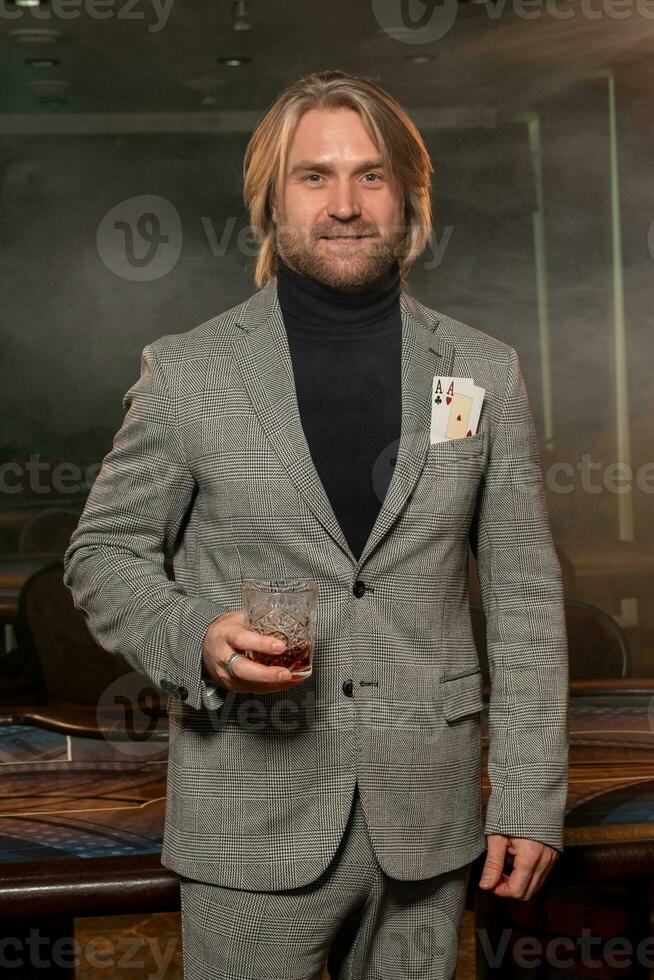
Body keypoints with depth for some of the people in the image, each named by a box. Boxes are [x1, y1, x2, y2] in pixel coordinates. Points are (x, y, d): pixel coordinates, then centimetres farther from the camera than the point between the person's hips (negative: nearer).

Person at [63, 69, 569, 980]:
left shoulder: (485, 372, 3)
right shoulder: (185, 372, -2)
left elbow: (524, 596, 4)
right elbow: (104, 552, 5)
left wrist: (531, 796, 0)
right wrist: (197, 637, -15)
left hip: (426, 819, 2)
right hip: (252, 819, -1)